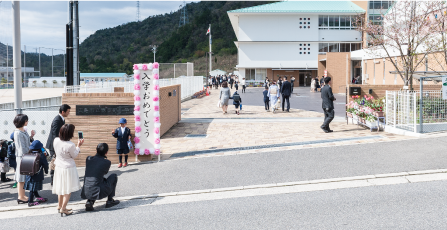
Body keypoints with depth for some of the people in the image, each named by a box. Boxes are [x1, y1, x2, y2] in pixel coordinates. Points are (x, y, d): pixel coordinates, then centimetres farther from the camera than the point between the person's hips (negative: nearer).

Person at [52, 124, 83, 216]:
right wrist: (78, 146, -1)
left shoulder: (56, 140, -9)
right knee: (68, 189, 6)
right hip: (68, 168, -7)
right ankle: (63, 209, 7)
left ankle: (60, 205, 35)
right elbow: (74, 155, -11)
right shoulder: (70, 145, -27)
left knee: (61, 187, 22)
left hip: (59, 167, 7)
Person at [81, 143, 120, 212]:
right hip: (98, 192, -5)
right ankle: (110, 200, 21)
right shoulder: (107, 162, -6)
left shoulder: (88, 159, 5)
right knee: (114, 176, 18)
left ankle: (90, 201, 15)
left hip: (86, 192, 5)